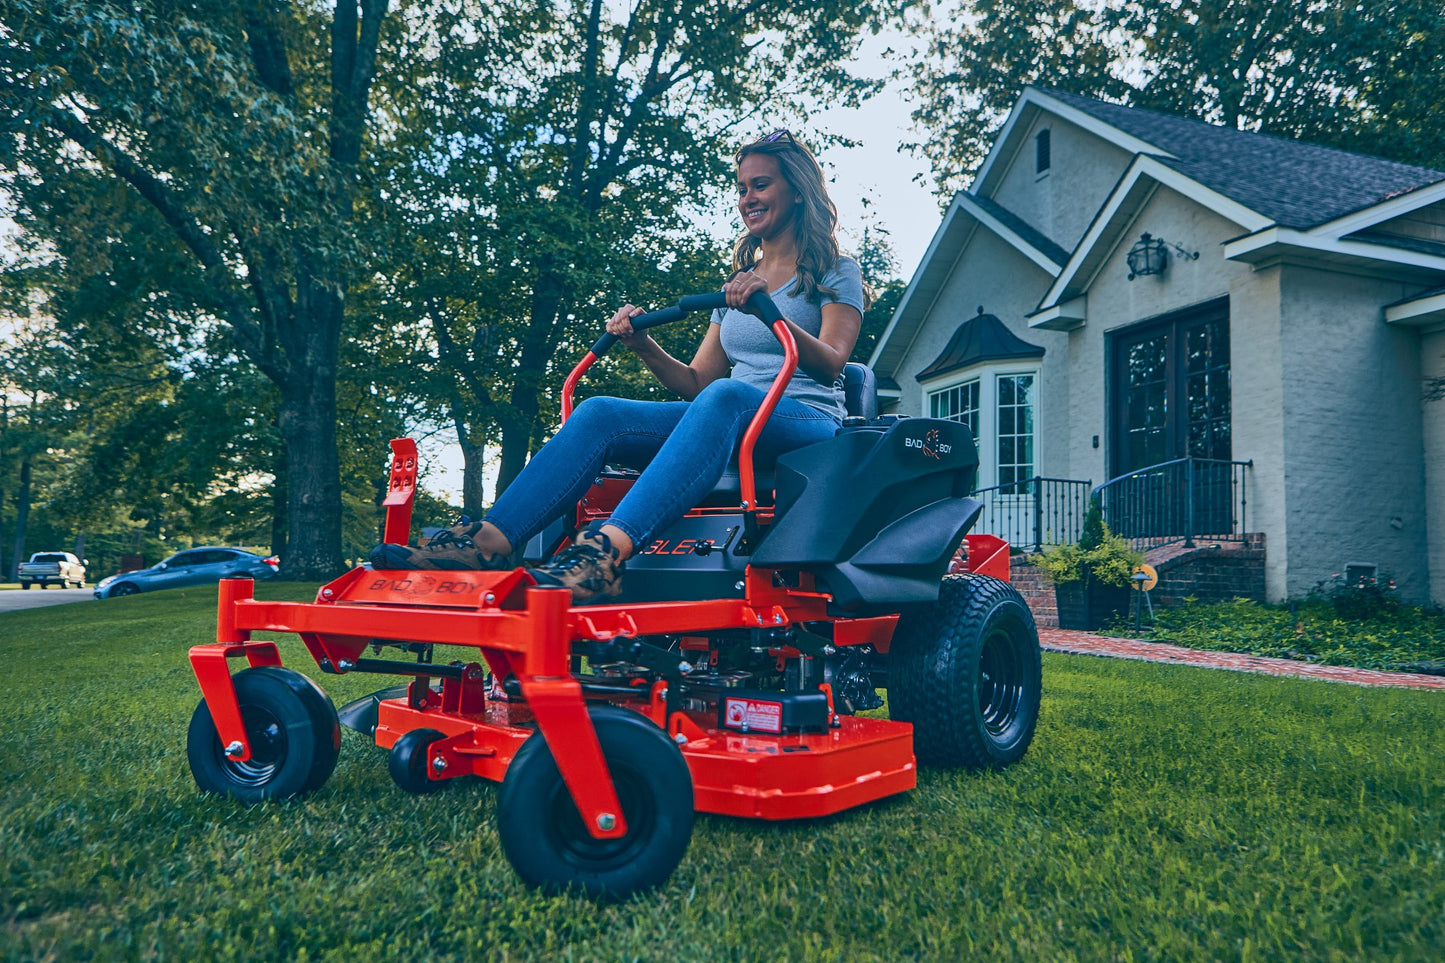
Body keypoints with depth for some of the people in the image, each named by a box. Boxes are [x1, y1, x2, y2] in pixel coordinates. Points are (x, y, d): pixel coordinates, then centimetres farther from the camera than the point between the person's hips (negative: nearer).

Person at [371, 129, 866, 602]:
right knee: (599, 413, -20)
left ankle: (607, 548, -56)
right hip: (731, 423, 5)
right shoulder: (735, 285, 26)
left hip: (808, 423, -5)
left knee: (726, 397, -40)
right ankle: (489, 541, -34)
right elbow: (695, 382, 18)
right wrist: (644, 346, 0)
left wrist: (769, 309, -24)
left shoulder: (836, 273, 11)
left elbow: (830, 364, -8)